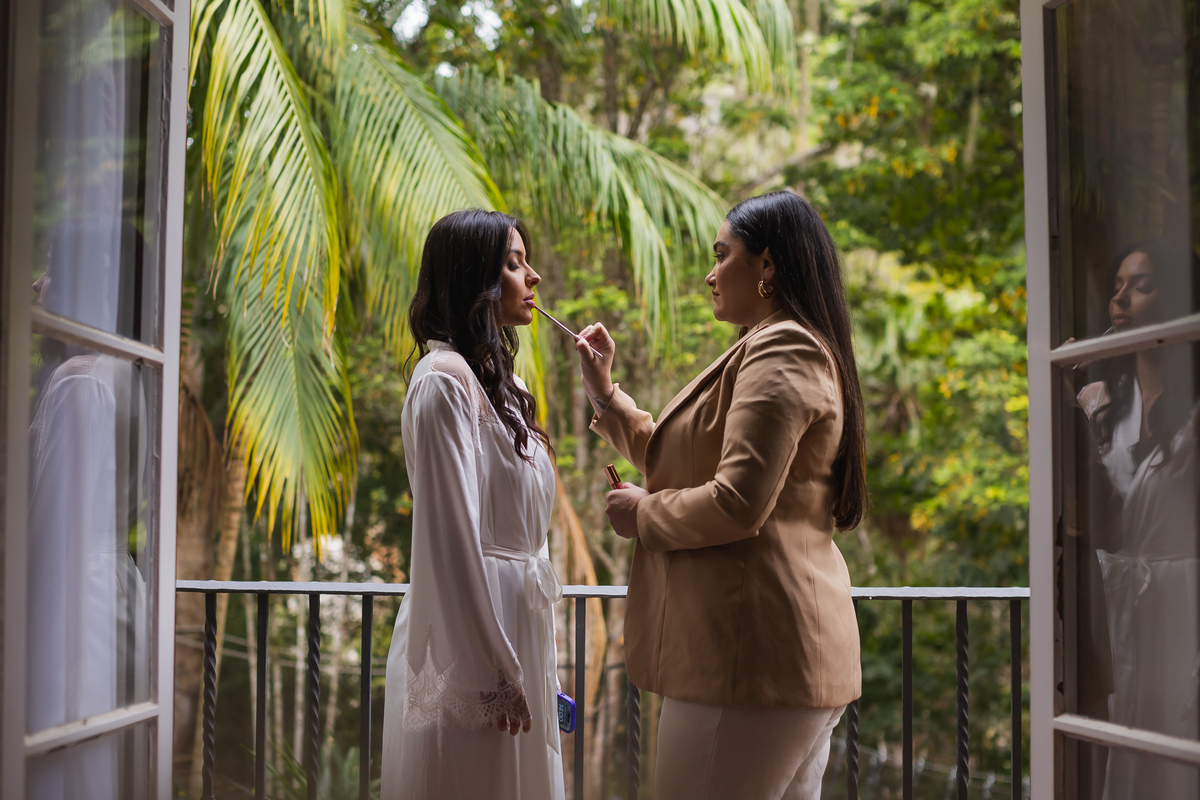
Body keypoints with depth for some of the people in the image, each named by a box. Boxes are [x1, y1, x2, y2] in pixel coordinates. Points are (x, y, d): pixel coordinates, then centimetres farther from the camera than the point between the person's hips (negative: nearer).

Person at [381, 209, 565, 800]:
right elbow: (449, 537, -19)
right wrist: (490, 673, -20)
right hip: (473, 634, -9)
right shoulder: (444, 379, -13)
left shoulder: (494, 383, 17)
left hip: (514, 618, 9)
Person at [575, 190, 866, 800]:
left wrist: (642, 514, -7)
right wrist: (604, 393, 22)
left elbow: (735, 506, -23)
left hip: (753, 654, -11)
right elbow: (681, 462, 27)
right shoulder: (803, 351, 23)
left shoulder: (779, 352, -12)